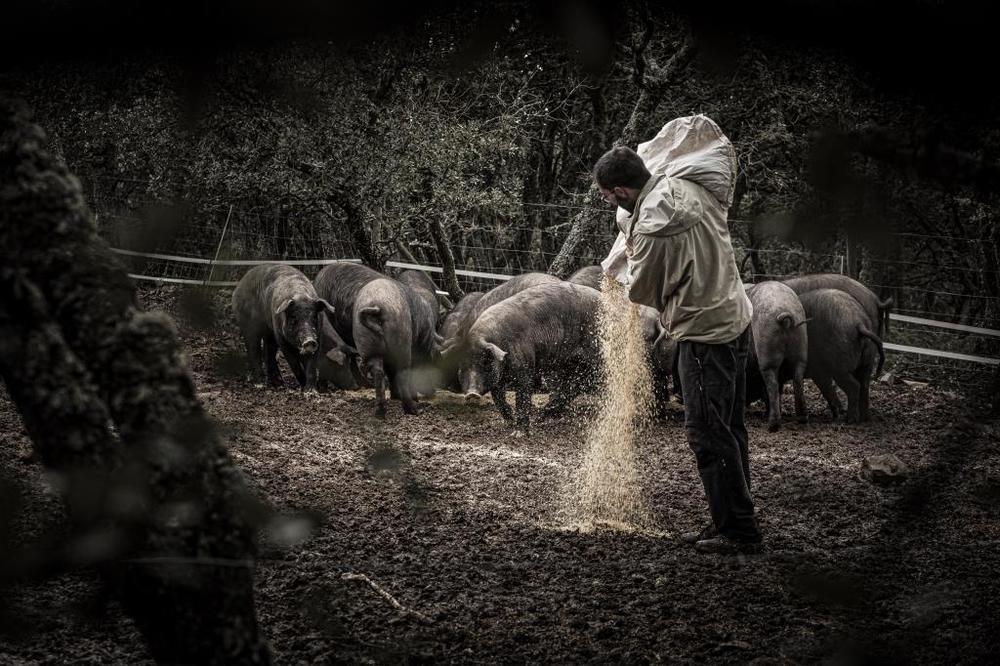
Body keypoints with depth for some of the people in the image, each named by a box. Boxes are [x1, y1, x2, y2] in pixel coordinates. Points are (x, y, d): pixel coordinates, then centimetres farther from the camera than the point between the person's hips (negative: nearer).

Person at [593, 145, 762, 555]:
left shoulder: (652, 228, -23)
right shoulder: (687, 189, 2)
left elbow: (641, 291, -9)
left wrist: (630, 261, 13)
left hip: (706, 332, -10)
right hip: (735, 318, 10)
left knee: (708, 434, -3)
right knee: (728, 429, 14)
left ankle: (738, 532, 0)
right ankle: (730, 521, 21)